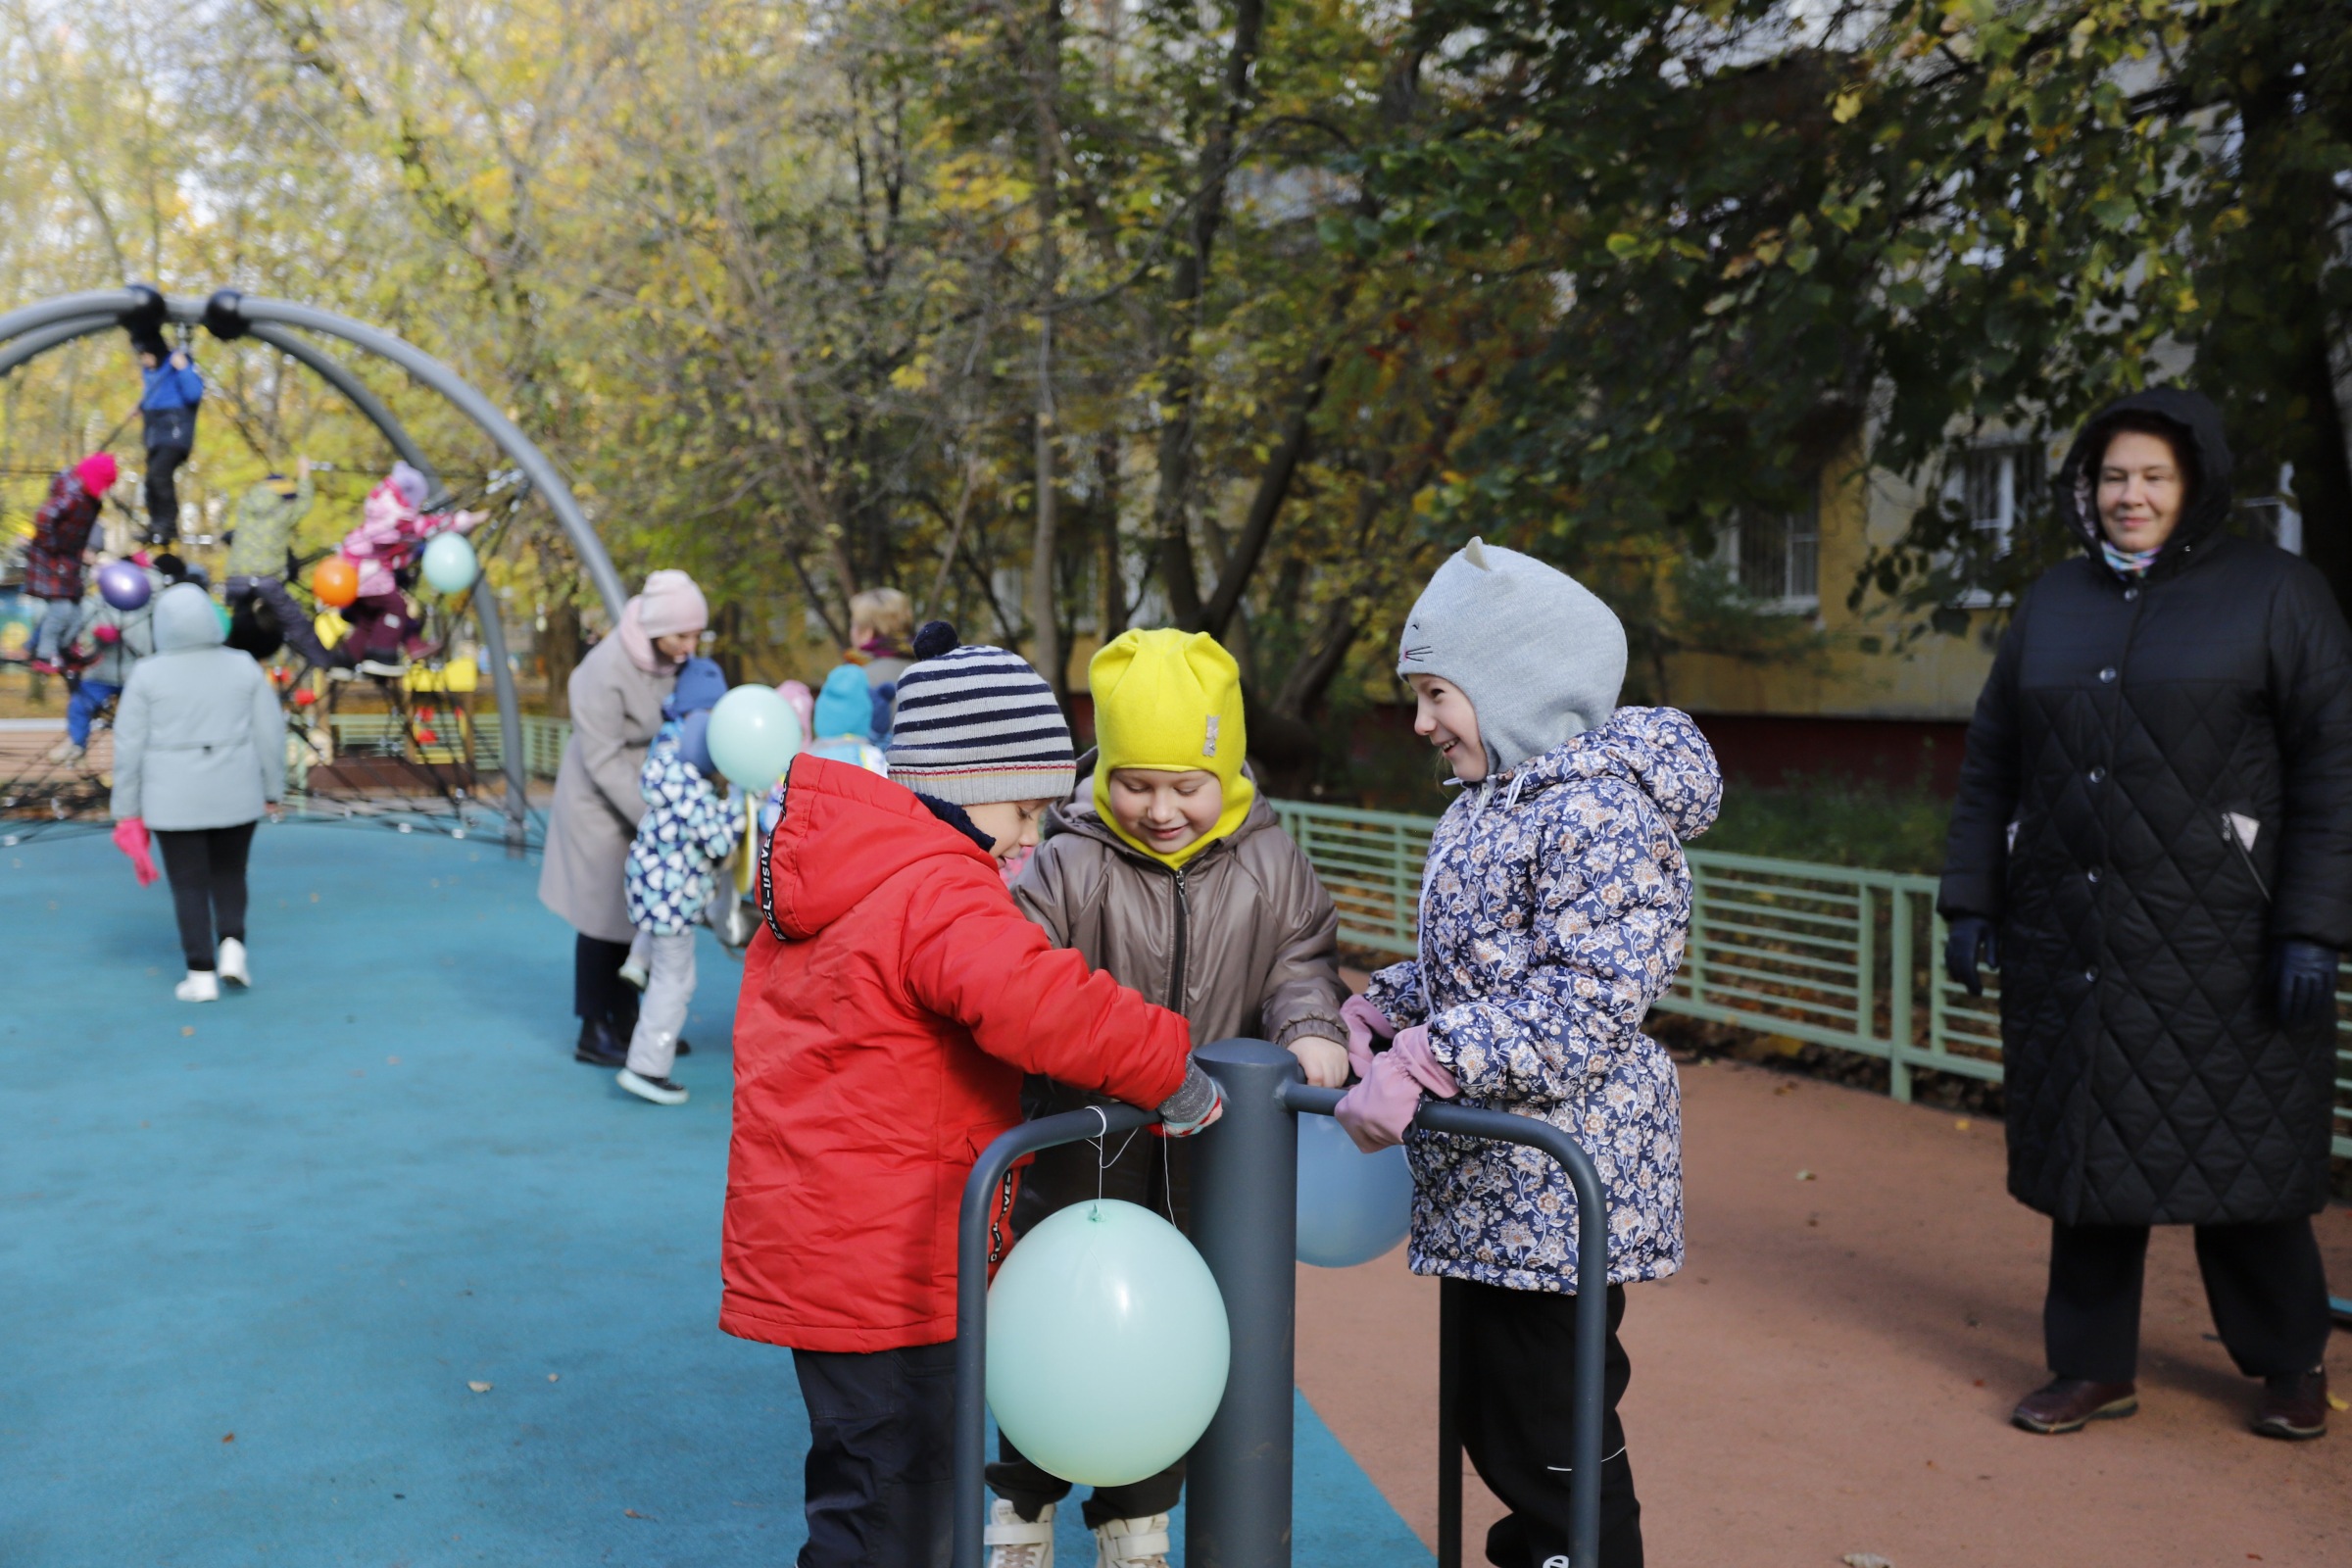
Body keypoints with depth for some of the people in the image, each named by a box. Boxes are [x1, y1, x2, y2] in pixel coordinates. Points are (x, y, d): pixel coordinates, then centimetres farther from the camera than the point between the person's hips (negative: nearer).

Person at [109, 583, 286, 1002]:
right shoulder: (243, 667, -3)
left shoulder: (147, 674, -7)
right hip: (234, 793, 2)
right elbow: (270, 732, -1)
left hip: (173, 796, -2)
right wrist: (273, 789, 9)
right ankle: (232, 949, 3)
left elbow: (129, 746, -6)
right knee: (229, 873, 19)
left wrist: (127, 809, 2)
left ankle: (201, 976, 6)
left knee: (189, 884, 7)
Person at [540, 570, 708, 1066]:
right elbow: (604, 762, -23)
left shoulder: (673, 659, -6)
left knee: (637, 911, 12)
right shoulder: (605, 671, -27)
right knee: (605, 915, 0)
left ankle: (625, 1023, 24)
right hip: (601, 802, -6)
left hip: (644, 795, 7)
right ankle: (593, 1035, 12)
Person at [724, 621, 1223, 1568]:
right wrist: (1169, 1073, -26)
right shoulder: (938, 892, -21)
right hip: (886, 1271, -10)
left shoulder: (837, 872, 11)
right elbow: (1033, 1001, -37)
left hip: (812, 1245, 10)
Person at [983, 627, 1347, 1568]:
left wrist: (1311, 1030, -16)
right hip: (1080, 1156, -3)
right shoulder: (1070, 866, -13)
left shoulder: (1268, 864, -2)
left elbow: (1300, 959, 4)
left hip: (1204, 1170, 3)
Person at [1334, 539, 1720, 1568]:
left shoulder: (1599, 806, -18)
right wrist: (1370, 1014, 8)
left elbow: (1585, 1002, -25)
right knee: (1496, 1414, 19)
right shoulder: (1494, 802, 13)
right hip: (1491, 1179, 10)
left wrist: (1423, 1063, -27)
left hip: (1556, 1186, -10)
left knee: (1543, 1430, 0)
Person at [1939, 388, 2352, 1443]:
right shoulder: (2052, 603, 11)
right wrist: (1969, 902, 7)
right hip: (2068, 933, 4)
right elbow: (1989, 763, 13)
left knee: (2237, 1150, 5)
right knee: (2088, 1149, 9)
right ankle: (2095, 1365, 22)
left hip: (2214, 939, -4)